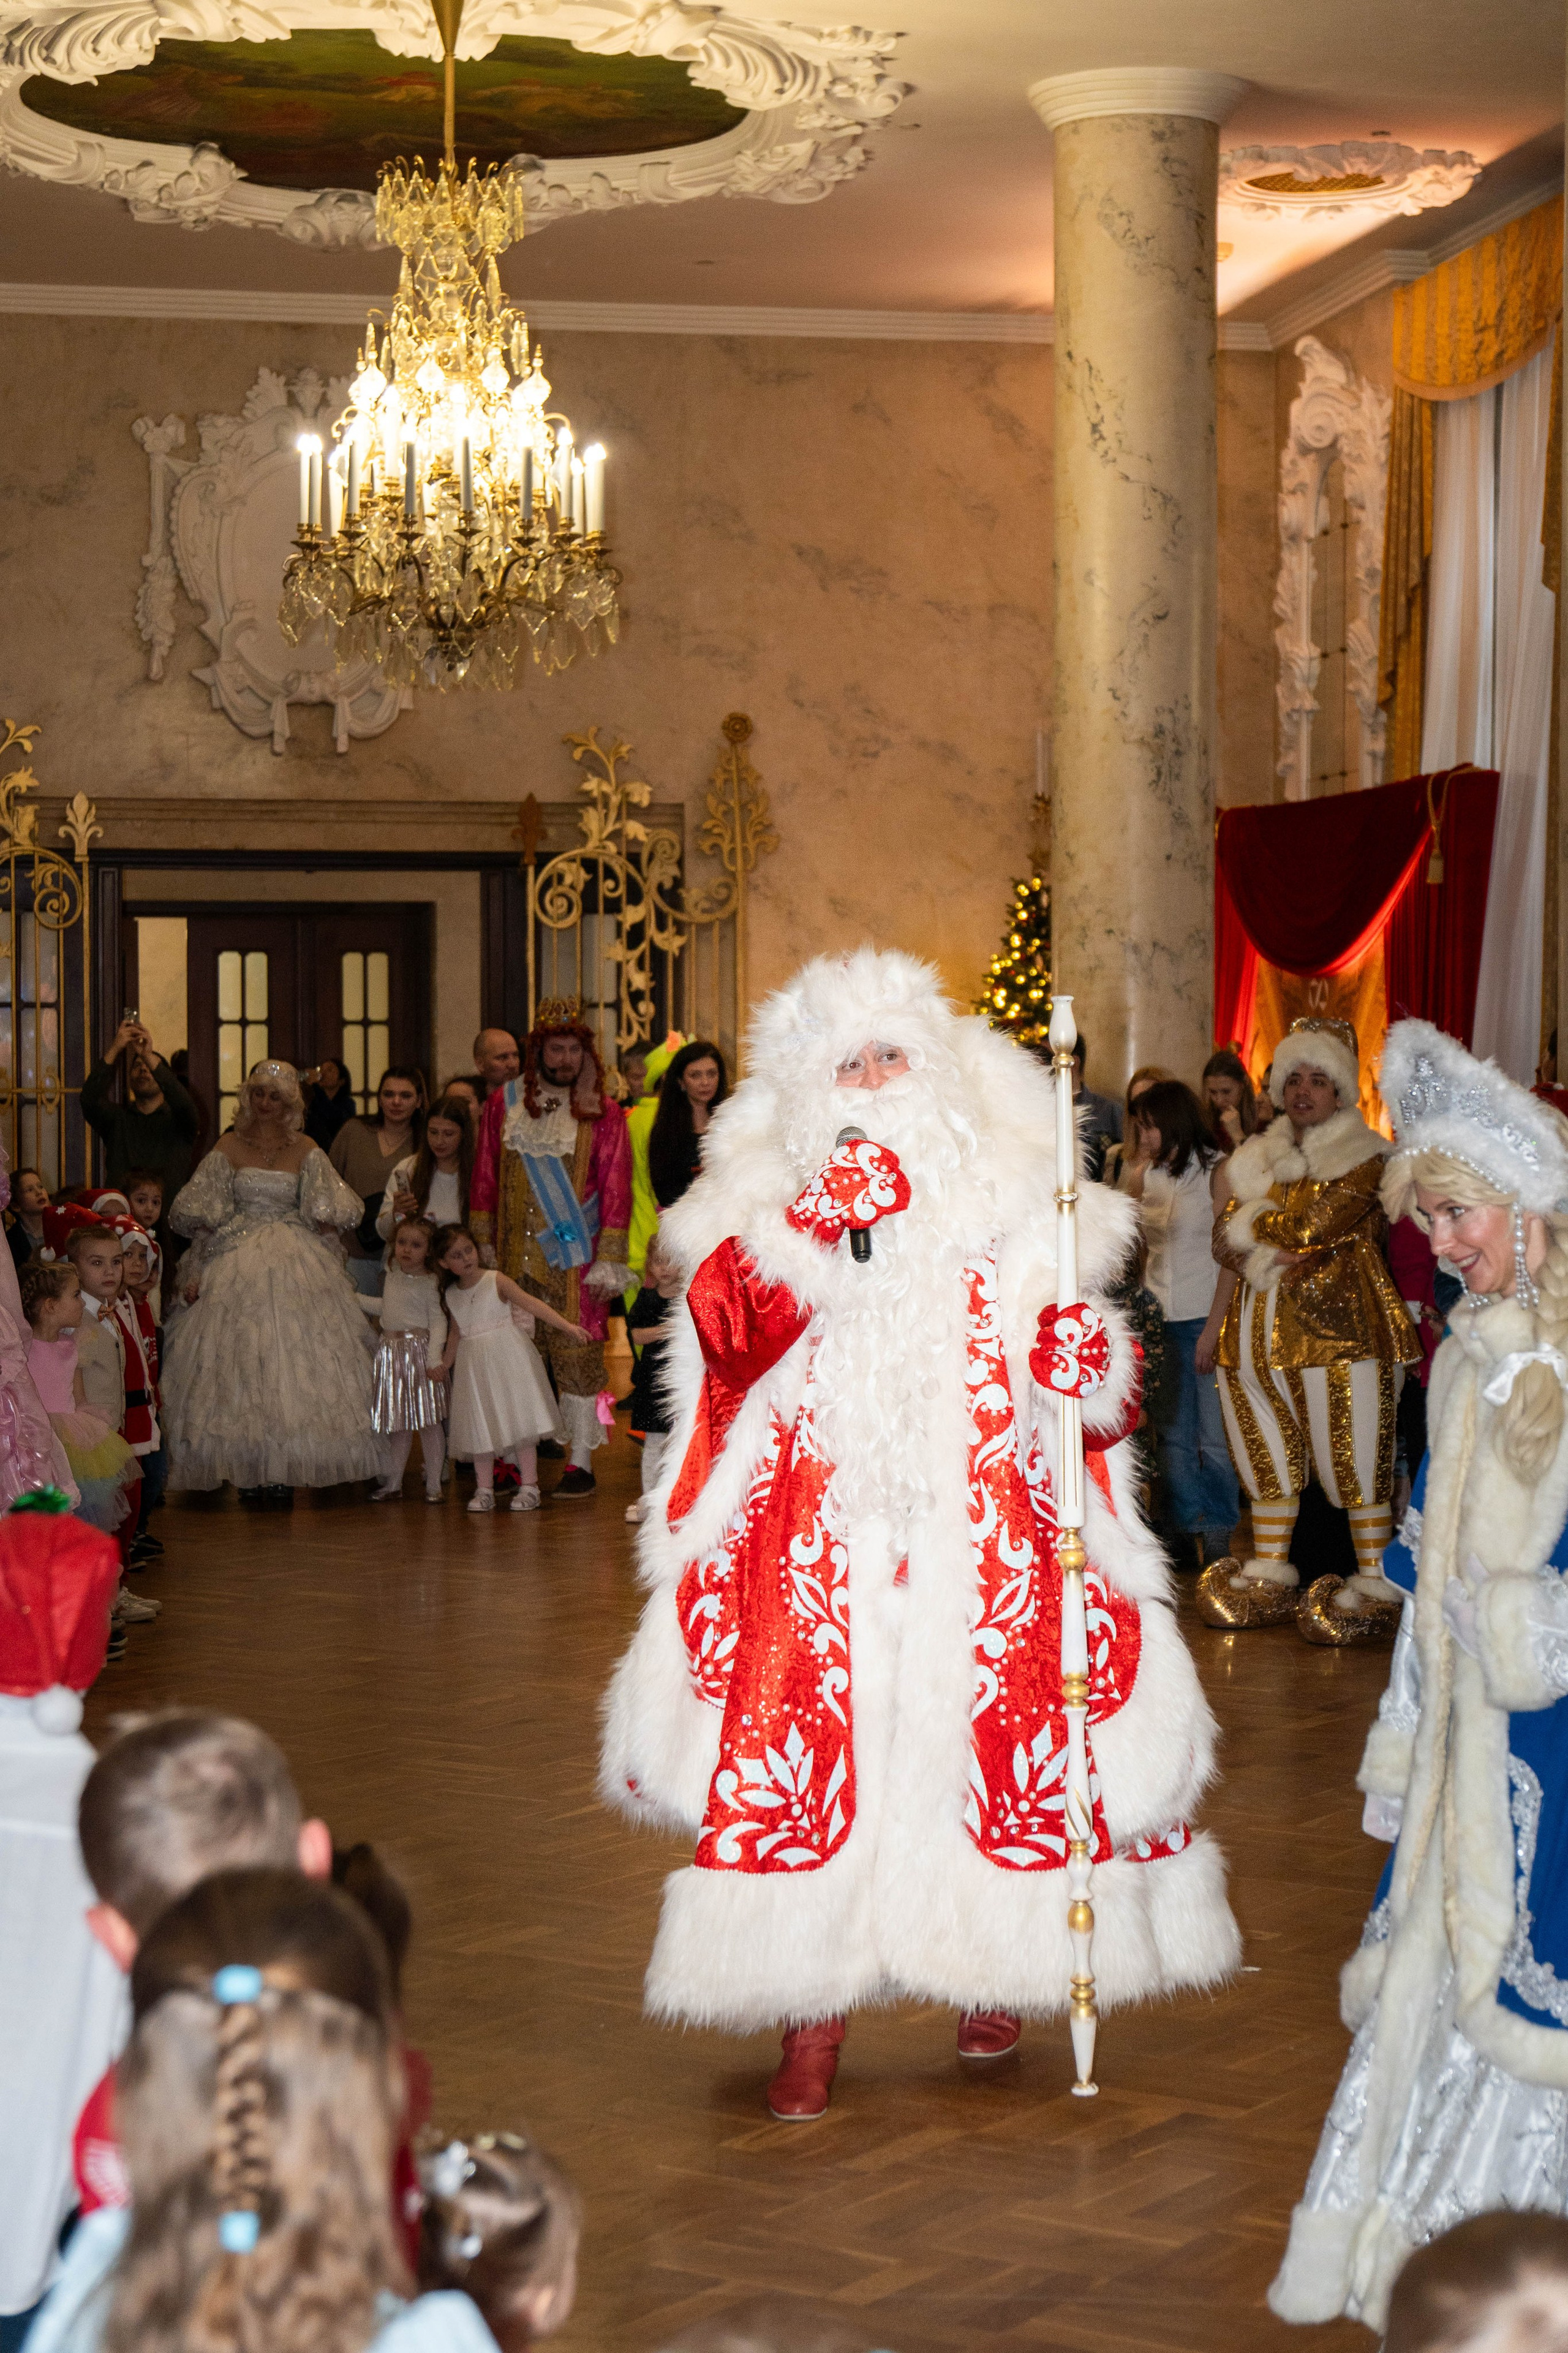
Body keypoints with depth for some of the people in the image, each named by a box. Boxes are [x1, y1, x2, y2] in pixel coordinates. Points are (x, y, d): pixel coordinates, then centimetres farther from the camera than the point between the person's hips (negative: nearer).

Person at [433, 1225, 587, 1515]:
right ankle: (484, 1489, 11)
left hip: (507, 1358, -4)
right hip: (473, 1365, 4)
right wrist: (442, 1366, 21)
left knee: (520, 1419, -5)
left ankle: (529, 1485, 0)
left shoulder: (497, 1282, -7)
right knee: (479, 1424, 5)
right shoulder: (450, 1295, 7)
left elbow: (533, 1304, -15)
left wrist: (567, 1326, -24)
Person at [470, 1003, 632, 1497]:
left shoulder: (602, 1114, 2)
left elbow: (616, 1188, 0)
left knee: (575, 1354, -4)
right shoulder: (505, 1104, 9)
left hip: (574, 1258, -2)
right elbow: (485, 1176, 13)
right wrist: (482, 1245, 9)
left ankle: (580, 1463, 1)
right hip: (515, 1256, 2)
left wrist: (610, 1257, -6)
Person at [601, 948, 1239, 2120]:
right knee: (809, 1751, -6)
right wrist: (811, 1228, -23)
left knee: (995, 1747, 2)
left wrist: (1089, 1367, -12)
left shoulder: (1013, 1203, 9)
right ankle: (813, 2014, 2)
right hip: (820, 1535, -1)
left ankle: (993, 1976, 22)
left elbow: (1095, 1382, 11)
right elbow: (731, 1330, -11)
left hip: (982, 1532, 1)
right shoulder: (763, 1203, 7)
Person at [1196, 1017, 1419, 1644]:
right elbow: (1225, 1242, 8)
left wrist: (1248, 1228, -1)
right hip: (1263, 1327, 6)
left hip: (1336, 1326, -6)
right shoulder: (1257, 1157, 17)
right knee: (1268, 1452, 10)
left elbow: (1313, 1225, -13)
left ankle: (1377, 1582, -4)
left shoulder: (1362, 1157, -2)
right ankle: (1270, 1573, 19)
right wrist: (1275, 1261, -10)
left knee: (1352, 1453, -8)